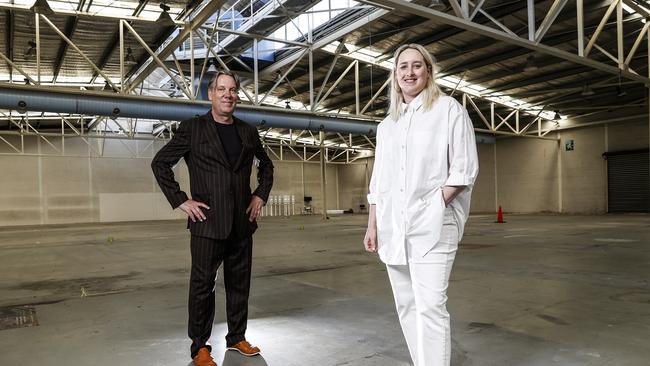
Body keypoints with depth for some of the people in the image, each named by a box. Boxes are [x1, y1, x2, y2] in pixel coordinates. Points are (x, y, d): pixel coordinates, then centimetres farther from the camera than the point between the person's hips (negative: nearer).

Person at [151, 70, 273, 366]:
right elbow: (160, 164, -1)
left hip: (242, 221, 4)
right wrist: (180, 201, -7)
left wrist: (261, 195, 10)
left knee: (239, 283, 11)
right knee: (202, 283, 3)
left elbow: (266, 165, 23)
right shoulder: (192, 128, -2)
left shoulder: (248, 132, 10)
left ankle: (237, 337, 27)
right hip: (207, 221, -4)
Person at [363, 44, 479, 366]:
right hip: (393, 226, 6)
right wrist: (372, 225, 11)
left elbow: (464, 169, -4)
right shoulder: (386, 125, 17)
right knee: (406, 306, 10)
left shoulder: (448, 109, 3)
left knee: (430, 306, -12)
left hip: (431, 225, -5)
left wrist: (434, 207, -14)